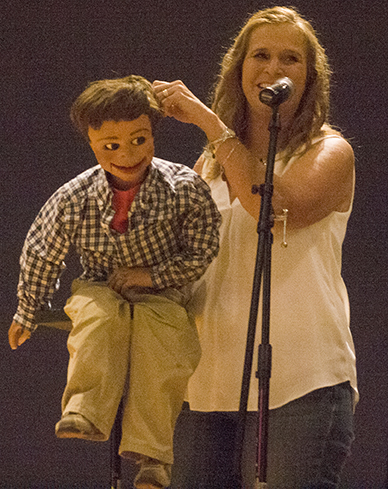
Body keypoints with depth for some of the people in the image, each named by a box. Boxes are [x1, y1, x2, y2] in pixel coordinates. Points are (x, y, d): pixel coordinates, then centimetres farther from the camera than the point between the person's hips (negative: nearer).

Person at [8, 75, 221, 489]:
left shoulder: (184, 188, -14)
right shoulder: (74, 199, -11)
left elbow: (202, 255, -5)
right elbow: (40, 254, 6)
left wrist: (151, 276, -16)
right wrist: (27, 315, 17)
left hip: (165, 293, -1)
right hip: (100, 290, 1)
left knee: (159, 328, -33)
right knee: (99, 313, -34)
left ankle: (151, 451, -35)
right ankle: (85, 414, -41)